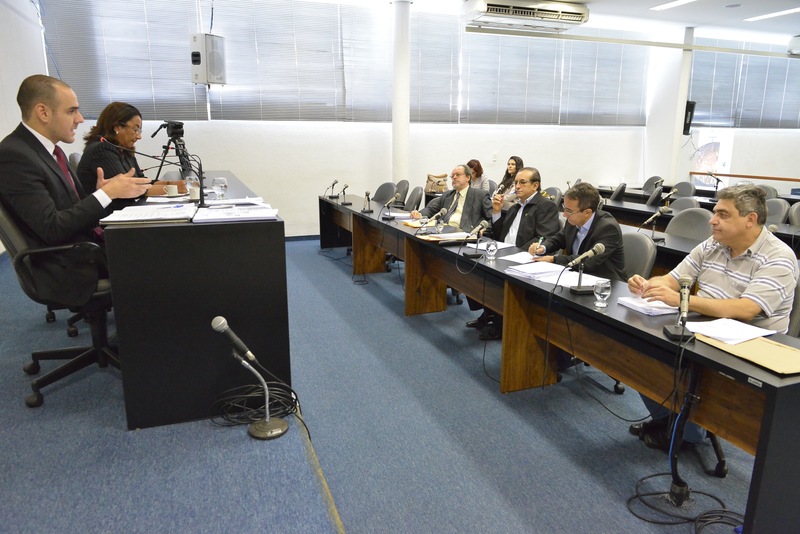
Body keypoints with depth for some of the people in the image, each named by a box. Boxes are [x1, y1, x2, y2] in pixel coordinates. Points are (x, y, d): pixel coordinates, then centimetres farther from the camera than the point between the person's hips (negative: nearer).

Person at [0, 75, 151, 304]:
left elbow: (76, 207, 13)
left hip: (89, 246, 8)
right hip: (69, 269, -8)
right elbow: (52, 228, -22)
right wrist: (107, 193, -18)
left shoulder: (50, 149, 11)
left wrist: (101, 193, -7)